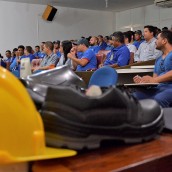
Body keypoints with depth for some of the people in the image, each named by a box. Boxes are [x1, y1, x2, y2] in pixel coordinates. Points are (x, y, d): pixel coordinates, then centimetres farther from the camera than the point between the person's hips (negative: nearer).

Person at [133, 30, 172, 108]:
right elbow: (154, 79, 17)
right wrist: (142, 80, -2)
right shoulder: (158, 60, 26)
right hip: (158, 88, 7)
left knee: (158, 99, -39)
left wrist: (154, 80, -21)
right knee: (134, 96, -18)